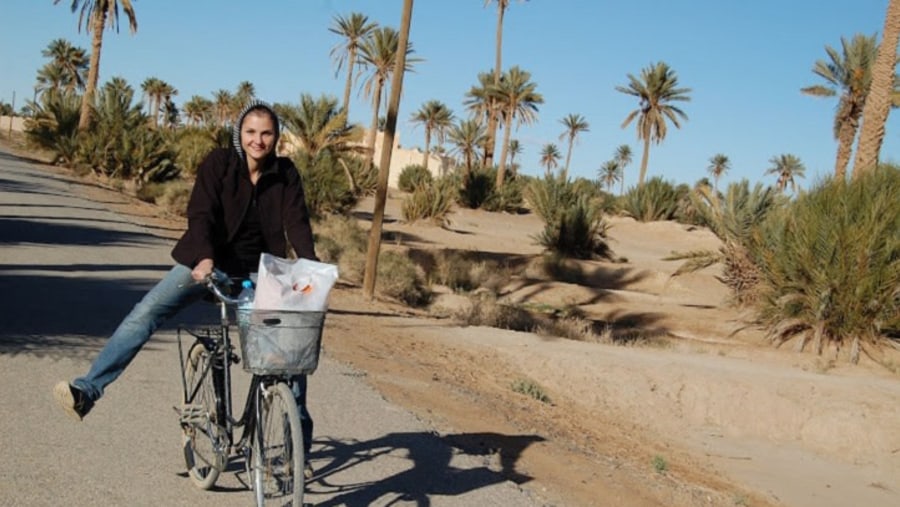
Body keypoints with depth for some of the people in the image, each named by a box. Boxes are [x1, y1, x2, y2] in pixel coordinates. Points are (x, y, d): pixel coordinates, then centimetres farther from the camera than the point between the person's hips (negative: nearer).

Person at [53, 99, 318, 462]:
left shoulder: (285, 174, -3)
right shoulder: (218, 163, -9)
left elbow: (297, 223, -11)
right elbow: (201, 214, -19)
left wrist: (312, 269, -28)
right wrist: (204, 257, -38)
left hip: (257, 271, 2)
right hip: (208, 263, -2)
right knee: (148, 311, -22)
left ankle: (299, 427, 9)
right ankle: (88, 389, -24)